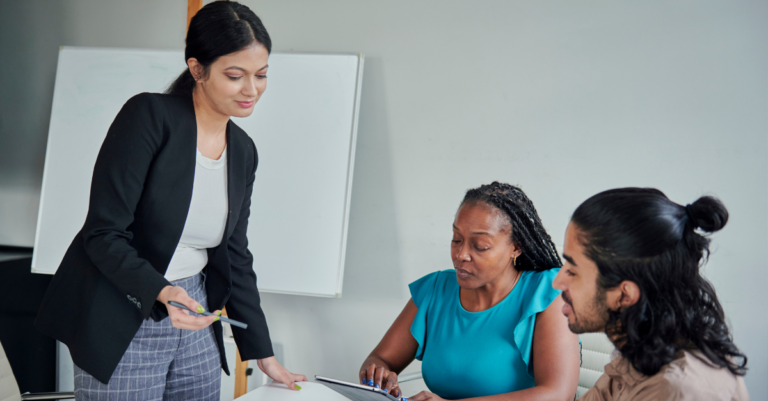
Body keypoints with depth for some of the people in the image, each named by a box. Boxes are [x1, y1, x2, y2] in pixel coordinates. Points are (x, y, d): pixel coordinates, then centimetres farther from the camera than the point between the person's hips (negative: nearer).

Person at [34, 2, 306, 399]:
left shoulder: (243, 151, 5)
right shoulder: (148, 116, -15)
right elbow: (102, 233, -17)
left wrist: (264, 355, 13)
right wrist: (162, 292, -32)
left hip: (194, 322, 6)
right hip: (121, 325, -6)